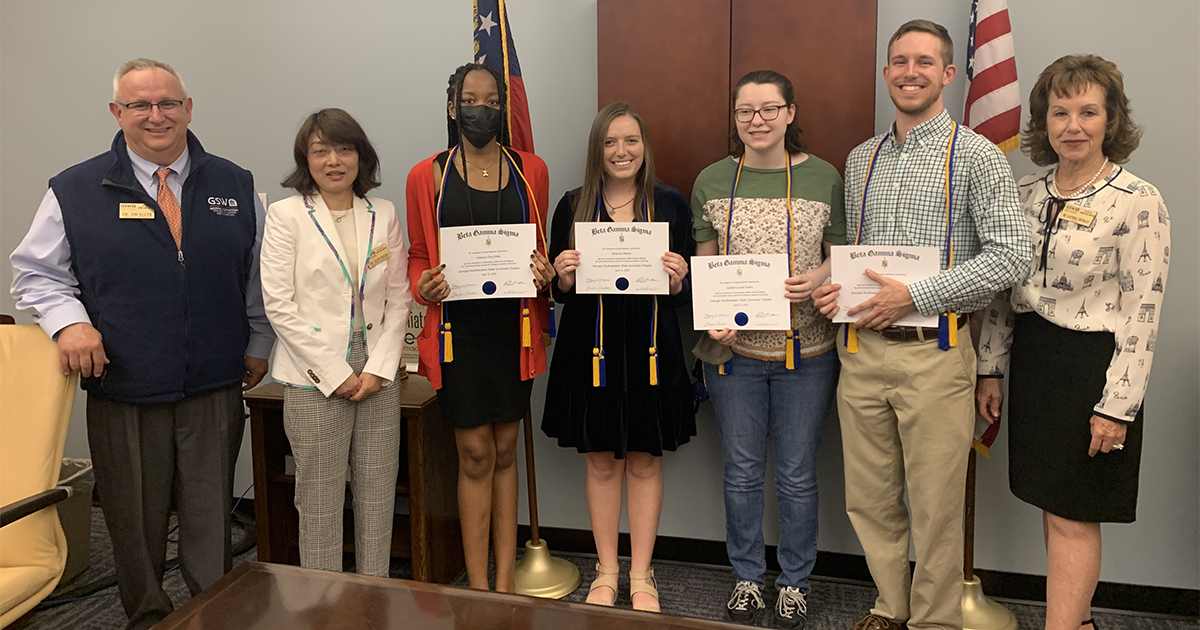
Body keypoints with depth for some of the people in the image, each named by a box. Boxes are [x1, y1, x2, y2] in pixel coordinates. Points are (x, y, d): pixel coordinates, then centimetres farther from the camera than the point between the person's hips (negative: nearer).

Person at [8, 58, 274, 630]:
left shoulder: (235, 187, 6)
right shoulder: (75, 191, 2)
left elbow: (261, 274, 13)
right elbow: (35, 272, 7)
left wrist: (258, 345, 11)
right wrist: (69, 321, -11)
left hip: (215, 389, 1)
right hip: (122, 393, 0)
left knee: (211, 516, 9)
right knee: (135, 523, 12)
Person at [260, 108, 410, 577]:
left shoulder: (384, 215, 9)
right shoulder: (286, 215, -1)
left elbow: (399, 298, 7)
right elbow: (279, 304, -7)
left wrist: (378, 368, -4)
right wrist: (335, 373, -11)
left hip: (378, 376, 3)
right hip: (315, 378, -3)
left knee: (378, 497, 9)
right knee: (320, 502, 4)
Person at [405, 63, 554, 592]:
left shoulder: (531, 170, 7)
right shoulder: (427, 176, 2)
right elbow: (419, 256, 7)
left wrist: (543, 273, -8)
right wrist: (424, 286, -14)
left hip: (514, 324, 2)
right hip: (459, 326, -2)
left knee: (505, 450, 10)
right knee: (475, 453, 2)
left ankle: (505, 583, 21)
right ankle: (478, 587, 16)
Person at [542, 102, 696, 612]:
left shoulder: (670, 204, 2)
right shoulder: (572, 206, 4)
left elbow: (686, 291, 4)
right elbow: (559, 290, 7)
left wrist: (677, 280, -17)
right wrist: (564, 278, -14)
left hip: (651, 350, 0)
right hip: (591, 349, 1)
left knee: (645, 461, 8)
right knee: (601, 461, 9)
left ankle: (641, 576, 24)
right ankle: (606, 573, 26)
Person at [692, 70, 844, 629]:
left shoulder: (823, 178, -1)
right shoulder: (712, 182, 3)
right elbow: (703, 266, 7)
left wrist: (818, 278, -15)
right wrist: (712, 318, -9)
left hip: (805, 350, -1)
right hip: (733, 348, 1)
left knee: (796, 474, 10)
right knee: (742, 470, 12)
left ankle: (794, 582, 29)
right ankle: (747, 577, 32)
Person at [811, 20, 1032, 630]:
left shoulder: (976, 156, -3)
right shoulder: (861, 159, 14)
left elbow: (1010, 256, -11)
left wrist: (914, 294, -17)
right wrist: (833, 287, -1)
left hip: (934, 353, -5)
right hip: (861, 351, 5)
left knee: (935, 507, 4)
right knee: (869, 499, 13)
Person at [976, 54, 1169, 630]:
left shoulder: (1138, 201, -11)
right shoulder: (1027, 193, 6)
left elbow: (1142, 313, -12)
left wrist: (1116, 406, -15)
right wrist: (990, 370, 8)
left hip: (1093, 363, -6)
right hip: (1031, 359, 6)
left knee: (1071, 516, 1)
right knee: (1053, 506, 14)